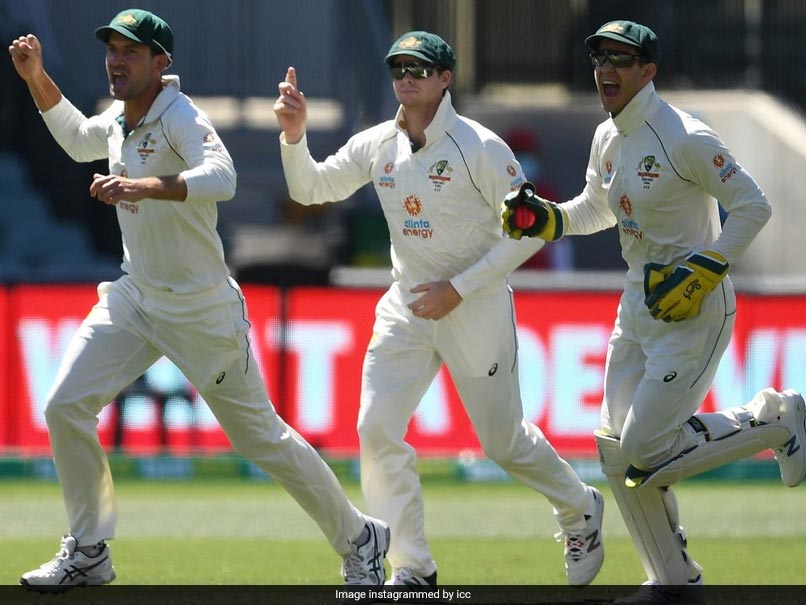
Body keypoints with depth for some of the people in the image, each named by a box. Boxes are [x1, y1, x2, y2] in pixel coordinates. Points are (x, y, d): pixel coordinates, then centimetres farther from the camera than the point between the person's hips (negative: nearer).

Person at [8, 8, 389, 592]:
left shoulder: (180, 118, -21)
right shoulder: (120, 121, 5)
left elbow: (221, 178, -40)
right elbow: (79, 139, 29)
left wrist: (144, 186, -53)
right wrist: (37, 78, 15)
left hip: (201, 312, -7)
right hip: (135, 297, 7)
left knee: (260, 435, 1)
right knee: (66, 407, -4)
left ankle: (360, 538, 18)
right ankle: (88, 553, 8)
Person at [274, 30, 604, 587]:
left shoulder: (479, 148, -15)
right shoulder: (376, 146, 2)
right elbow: (310, 189, 6)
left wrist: (459, 288, -18)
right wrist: (295, 135, -13)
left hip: (478, 308, -5)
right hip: (407, 307, 5)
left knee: (503, 440, 4)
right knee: (377, 427, -10)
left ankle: (581, 510, 34)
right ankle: (413, 571, -2)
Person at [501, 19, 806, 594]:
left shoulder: (684, 139, -19)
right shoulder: (608, 138, 6)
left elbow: (753, 206, -17)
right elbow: (597, 208, 23)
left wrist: (703, 272, -22)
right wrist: (546, 219, 4)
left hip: (694, 310, -9)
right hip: (639, 304, 9)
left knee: (644, 454, -11)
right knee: (618, 449, 8)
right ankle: (675, 581, 22)